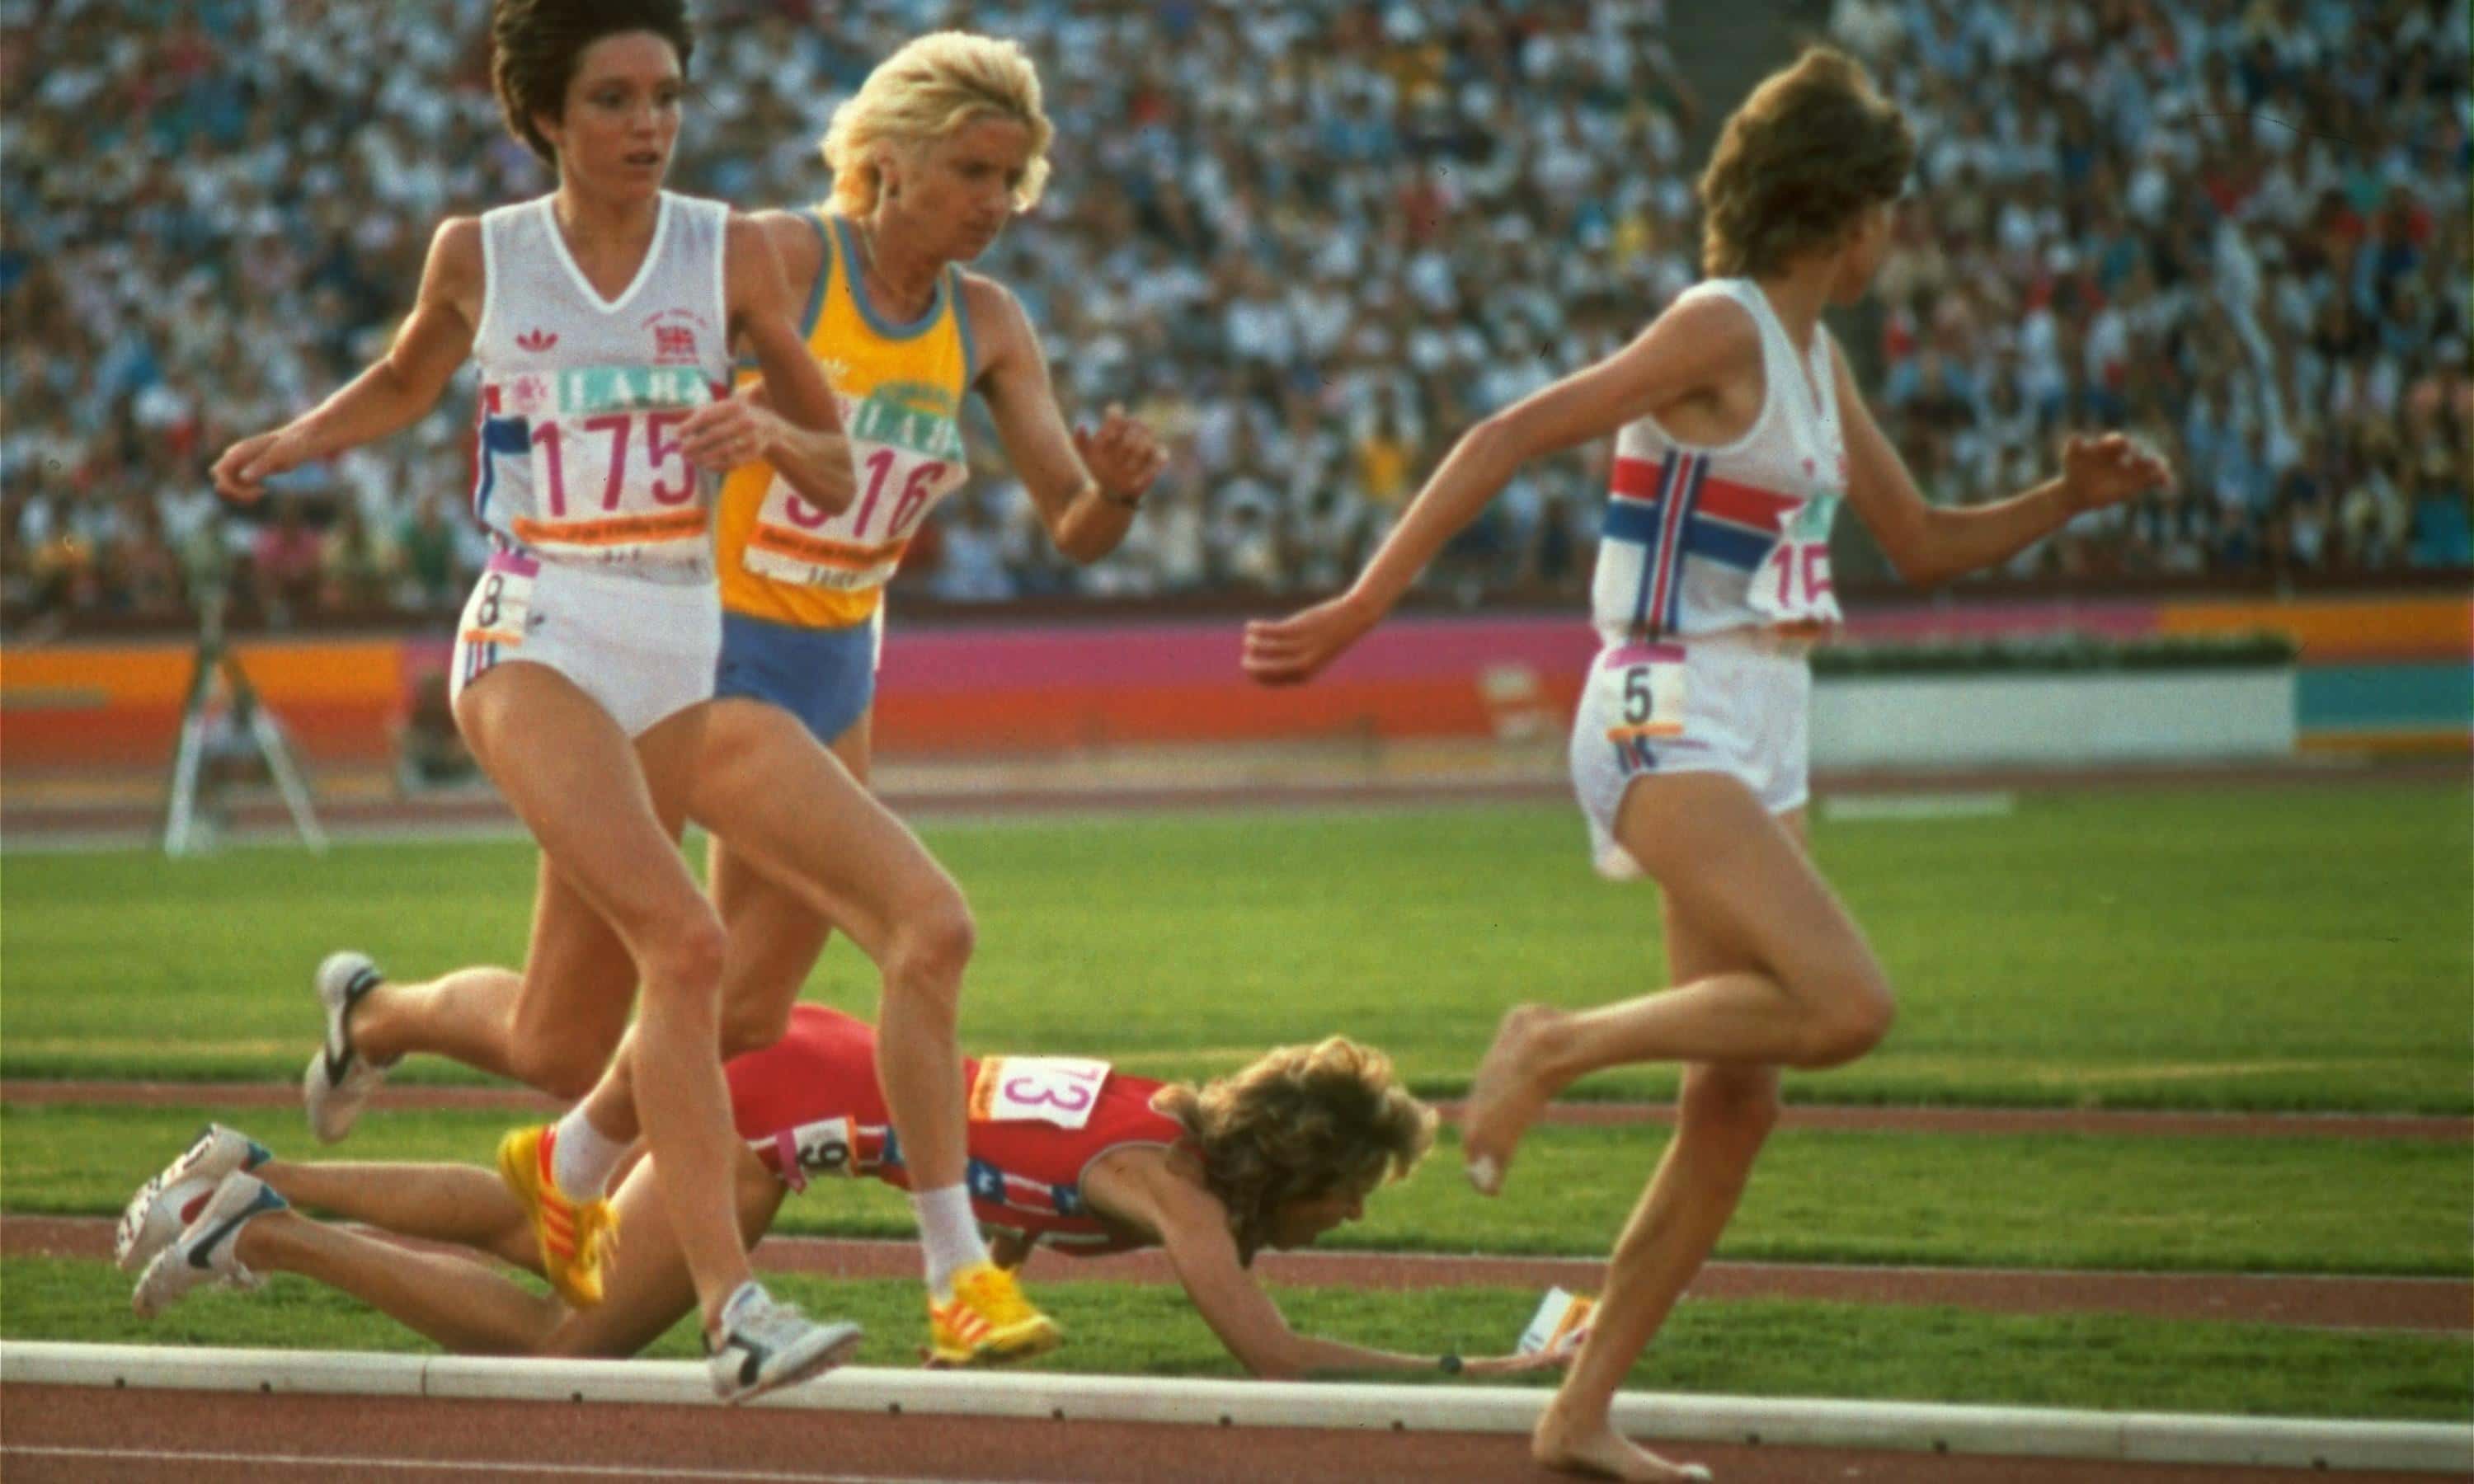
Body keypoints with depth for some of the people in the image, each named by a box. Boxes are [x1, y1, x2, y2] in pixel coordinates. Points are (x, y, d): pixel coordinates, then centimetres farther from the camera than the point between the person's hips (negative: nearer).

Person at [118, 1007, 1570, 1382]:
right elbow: (1275, 1357, -31)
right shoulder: (1170, 1182, -19)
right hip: (792, 1099, -8)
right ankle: (262, 1233, 3)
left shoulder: (1192, 1132, 4)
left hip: (800, 1056, 8)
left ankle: (257, 1180, 27)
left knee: (534, 1237, 24)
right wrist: (1482, 1374, -27)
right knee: (561, 1346, -1)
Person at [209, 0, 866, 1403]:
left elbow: (838, 471, 6)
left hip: (681, 648, 3)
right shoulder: (480, 257, 1)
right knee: (684, 943, -25)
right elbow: (410, 378, 24)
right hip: (534, 640, -3)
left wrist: (771, 430, -14)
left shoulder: (731, 252, 2)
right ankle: (735, 1309, -27)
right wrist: (304, 437, 8)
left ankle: (373, 1010, 45)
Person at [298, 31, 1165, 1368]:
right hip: (692, 668, -7)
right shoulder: (776, 259, -16)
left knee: (743, 1025, 15)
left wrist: (1118, 485, -24)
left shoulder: (985, 326, 1)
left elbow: (1075, 531, -1)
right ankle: (956, 1275, -17)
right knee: (927, 920, -23)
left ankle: (572, 1170, 45)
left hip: (829, 686, 7)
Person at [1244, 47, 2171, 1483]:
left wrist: (2066, 497, 9)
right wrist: (1365, 604, -21)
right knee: (1848, 1004, -26)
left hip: (1760, 744, 9)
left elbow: (1927, 544, 25)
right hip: (1671, 728, -9)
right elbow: (1512, 437, -15)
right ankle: (1560, 1044, -10)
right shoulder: (1721, 329, -10)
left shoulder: (1816, 360, 16)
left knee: (1738, 1102, 5)